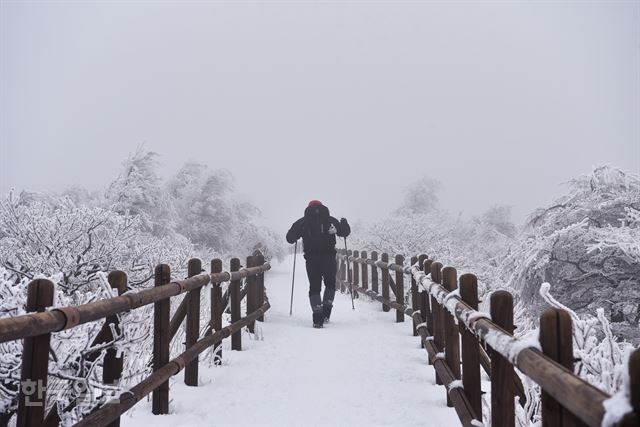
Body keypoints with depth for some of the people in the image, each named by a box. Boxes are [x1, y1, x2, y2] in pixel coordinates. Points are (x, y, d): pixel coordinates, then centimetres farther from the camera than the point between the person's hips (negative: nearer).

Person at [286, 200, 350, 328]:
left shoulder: (302, 222, 6)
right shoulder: (330, 220, 5)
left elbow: (290, 238, 6)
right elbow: (344, 232, 9)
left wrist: (295, 230, 27)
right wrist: (344, 223, 29)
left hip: (311, 260, 0)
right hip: (329, 258, 0)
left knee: (314, 286, 8)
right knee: (330, 283, 19)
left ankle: (318, 318, -4)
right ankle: (326, 313, 8)